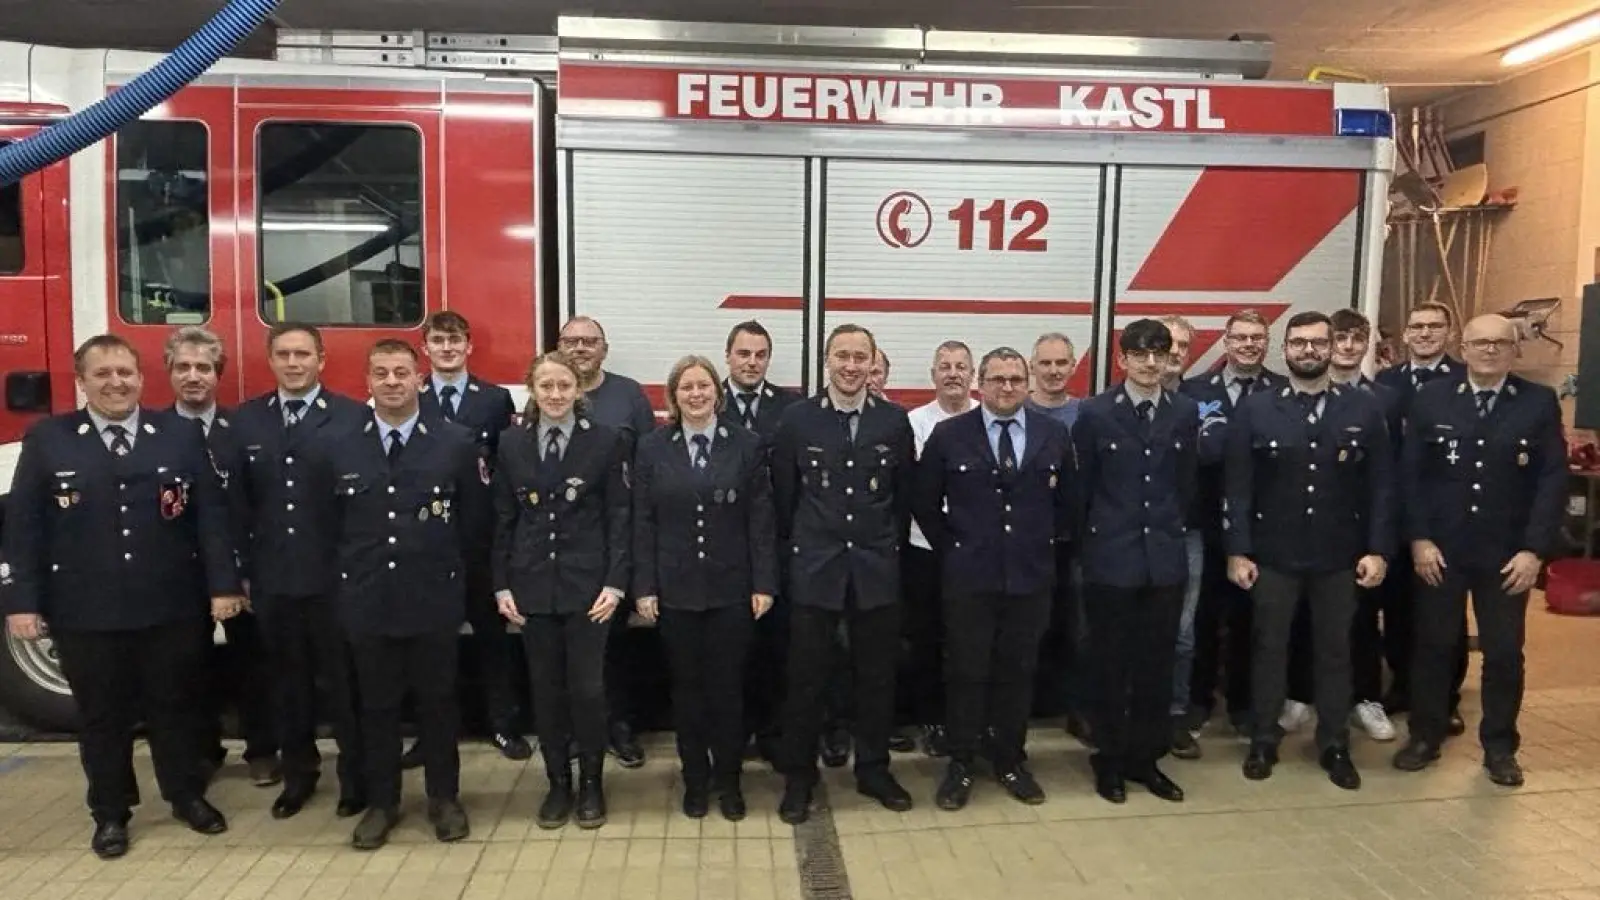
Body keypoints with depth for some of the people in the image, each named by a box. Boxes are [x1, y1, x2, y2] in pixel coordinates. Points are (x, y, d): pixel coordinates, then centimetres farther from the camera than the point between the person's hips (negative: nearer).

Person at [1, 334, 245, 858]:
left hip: (172, 608, 0)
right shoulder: (47, 440, 1)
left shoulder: (181, 435, 2)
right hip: (84, 613, 0)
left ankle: (187, 796, 31)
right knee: (101, 716, 12)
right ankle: (110, 814, 29)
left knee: (174, 707, 14)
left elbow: (212, 513, -1)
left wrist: (224, 585, -5)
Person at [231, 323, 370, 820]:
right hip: (271, 577, 4)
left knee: (344, 680, 7)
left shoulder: (354, 418, -4)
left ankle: (356, 777, 22)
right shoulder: (245, 420, 8)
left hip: (335, 575, -3)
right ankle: (298, 773, 32)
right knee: (288, 681, 15)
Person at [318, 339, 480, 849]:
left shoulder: (457, 445, -3)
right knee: (376, 705, 12)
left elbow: (473, 522, 4)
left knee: (438, 702, 10)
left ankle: (443, 798, 26)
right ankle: (381, 802, 28)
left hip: (434, 599, -1)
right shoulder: (336, 449, 3)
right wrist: (351, 573, 9)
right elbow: (330, 527, 11)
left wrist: (449, 571, 5)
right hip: (366, 601, 2)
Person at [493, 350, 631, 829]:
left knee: (587, 687, 2)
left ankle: (591, 782, 21)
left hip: (587, 584, -2)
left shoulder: (606, 440, -4)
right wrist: (501, 585, 1)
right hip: (533, 585, 3)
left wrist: (615, 582, -10)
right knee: (545, 688, 10)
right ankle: (558, 782, 25)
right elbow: (503, 519, 6)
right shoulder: (511, 443, 4)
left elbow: (618, 517, -4)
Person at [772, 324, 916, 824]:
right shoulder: (797, 420, -2)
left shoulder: (894, 422, 1)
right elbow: (783, 496, 4)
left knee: (876, 676, 11)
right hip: (815, 569, -1)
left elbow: (903, 496, 9)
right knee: (806, 678, 5)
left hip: (877, 571, 2)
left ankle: (873, 770, 29)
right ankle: (798, 778, 21)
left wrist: (893, 549, 11)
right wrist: (793, 550, 5)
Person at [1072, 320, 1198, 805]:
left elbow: (1187, 482, 12)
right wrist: (1088, 541, 5)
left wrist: (1169, 527, 12)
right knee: (1111, 665, 7)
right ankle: (1110, 760, 22)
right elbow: (1080, 487, 0)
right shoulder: (1095, 412, -6)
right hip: (1110, 558, -3)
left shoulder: (1185, 412, 3)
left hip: (1165, 557, 3)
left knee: (1157, 665, 10)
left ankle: (1147, 757, 25)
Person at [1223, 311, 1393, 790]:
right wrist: (1238, 550, -8)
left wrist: (1378, 549, -5)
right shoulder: (1255, 410, -3)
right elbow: (1237, 487, -4)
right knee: (1269, 648, 10)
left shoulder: (1364, 408, 1)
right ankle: (1264, 741, 23)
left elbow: (1382, 486, 1)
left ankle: (1335, 746, 27)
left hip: (1339, 555, 1)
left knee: (1335, 650, 12)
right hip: (1273, 554, -1)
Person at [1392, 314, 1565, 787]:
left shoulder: (1540, 403, 0)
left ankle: (1499, 747, 25)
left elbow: (1554, 480, -3)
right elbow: (1410, 474, 0)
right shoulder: (1431, 399, 1)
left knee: (1505, 653, 9)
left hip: (1508, 553, 0)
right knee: (1433, 645, 9)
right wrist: (1419, 538, -8)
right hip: (1439, 549, 0)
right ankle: (1425, 736, 23)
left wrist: (1535, 550, -10)